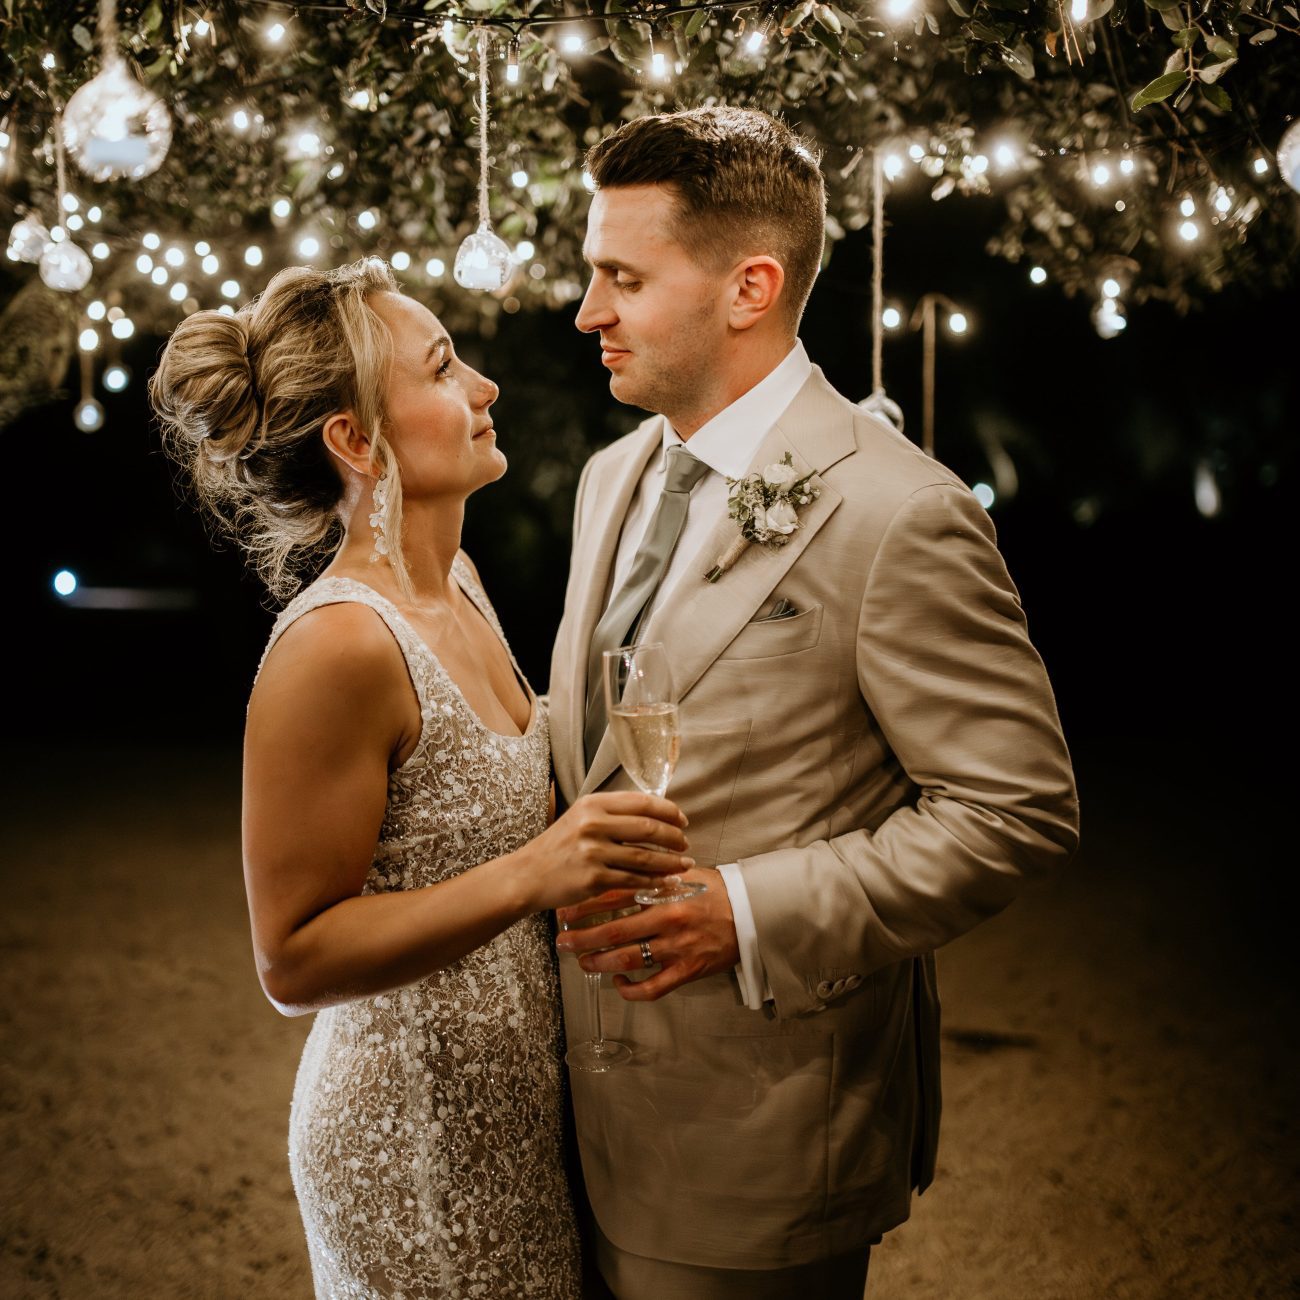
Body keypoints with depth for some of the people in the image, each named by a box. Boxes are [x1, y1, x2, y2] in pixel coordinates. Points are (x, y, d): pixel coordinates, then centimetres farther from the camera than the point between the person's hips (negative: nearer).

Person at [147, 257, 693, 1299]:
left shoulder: (455, 582, 2)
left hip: (522, 1100, 8)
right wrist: (534, 874, -30)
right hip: (416, 1139, -8)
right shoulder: (336, 645, -24)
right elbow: (295, 959, -22)